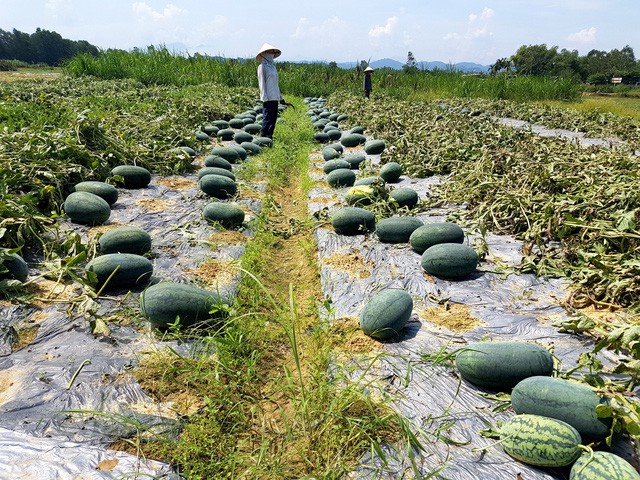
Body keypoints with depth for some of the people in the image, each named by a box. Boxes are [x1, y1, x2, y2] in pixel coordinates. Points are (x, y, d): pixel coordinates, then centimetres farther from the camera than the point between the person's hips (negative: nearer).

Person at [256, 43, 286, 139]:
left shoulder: (272, 66, 18)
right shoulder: (262, 67, -5)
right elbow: (262, 83, -10)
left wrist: (281, 97, 22)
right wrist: (265, 97, -17)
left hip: (275, 97, 8)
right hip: (268, 98, -8)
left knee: (274, 117, 8)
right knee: (267, 117, -8)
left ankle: (270, 135, 15)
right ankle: (263, 135, -2)